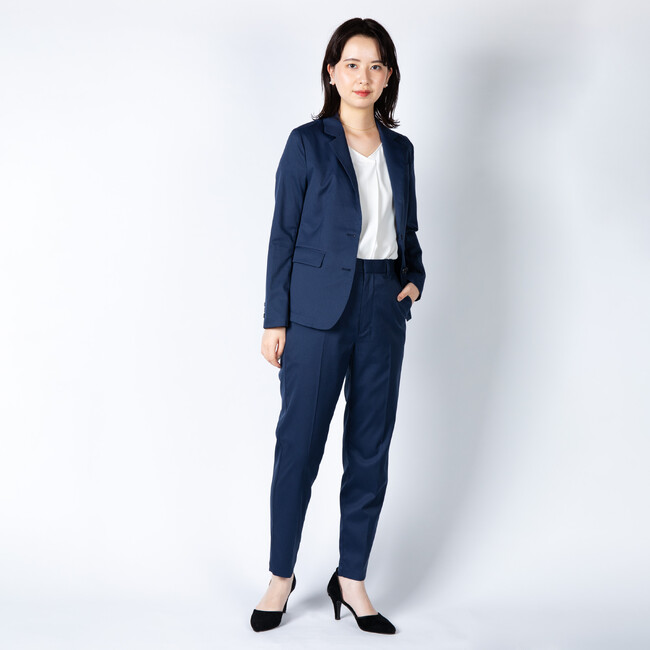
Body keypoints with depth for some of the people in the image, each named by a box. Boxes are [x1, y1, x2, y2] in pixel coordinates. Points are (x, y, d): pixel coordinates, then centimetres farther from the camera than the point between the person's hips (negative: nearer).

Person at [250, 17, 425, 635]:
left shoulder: (399, 149, 12)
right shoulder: (307, 143, -1)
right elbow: (284, 234, -3)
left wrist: (415, 277, 3)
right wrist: (274, 320, -7)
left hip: (383, 309, 5)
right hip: (318, 310, -4)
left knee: (371, 449, 8)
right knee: (299, 445, 0)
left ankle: (351, 580, 21)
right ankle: (281, 575, 19)